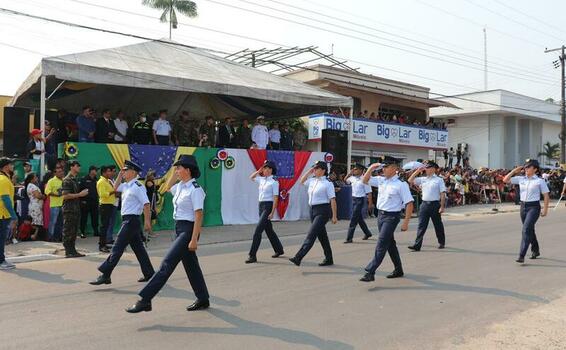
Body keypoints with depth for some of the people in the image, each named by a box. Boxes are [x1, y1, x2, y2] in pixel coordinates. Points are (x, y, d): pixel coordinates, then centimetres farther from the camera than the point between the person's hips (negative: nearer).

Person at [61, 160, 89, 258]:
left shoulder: (76, 179, 17)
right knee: (68, 231, -3)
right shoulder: (67, 180, -10)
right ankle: (68, 251, 1)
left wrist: (83, 193, 14)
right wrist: (79, 194, -17)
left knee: (74, 231, 11)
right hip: (69, 209, -9)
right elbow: (65, 195, -18)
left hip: (76, 208, 9)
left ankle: (72, 250, 17)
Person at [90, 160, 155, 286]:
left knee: (117, 247, -8)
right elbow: (115, 188, 30)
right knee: (138, 248, 14)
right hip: (128, 220, 10)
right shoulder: (127, 185, 14)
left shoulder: (137, 186, -14)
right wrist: (120, 174, 17)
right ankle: (149, 273, 22)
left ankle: (105, 275, -5)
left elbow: (146, 204, -20)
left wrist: (147, 221, -23)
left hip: (131, 220, -10)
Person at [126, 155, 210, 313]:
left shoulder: (195, 190, -15)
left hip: (188, 229, -9)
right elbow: (168, 187, 33)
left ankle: (145, 300, -8)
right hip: (179, 228, 9)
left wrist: (194, 239, -22)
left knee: (167, 264, -10)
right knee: (191, 265, 15)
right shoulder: (181, 186, 10)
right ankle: (203, 299, 27)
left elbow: (199, 216, -19)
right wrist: (175, 174, 17)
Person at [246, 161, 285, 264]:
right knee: (268, 230, 17)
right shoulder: (262, 179, 10)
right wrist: (259, 171, 10)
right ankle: (279, 250, 34)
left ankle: (252, 256, -9)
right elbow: (251, 177, 28)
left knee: (258, 230, -13)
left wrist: (272, 212, -18)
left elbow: (276, 198, -14)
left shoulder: (274, 182, -11)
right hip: (261, 205, 8)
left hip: (268, 206, -8)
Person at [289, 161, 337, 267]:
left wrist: (334, 216, -14)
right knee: (321, 235, 14)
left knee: (311, 234, -13)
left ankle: (298, 257, -18)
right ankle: (328, 259, 25)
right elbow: (302, 181, 26)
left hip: (323, 211, -8)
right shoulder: (312, 181, 10)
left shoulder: (327, 183, -9)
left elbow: (333, 200, -11)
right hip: (313, 210, 8)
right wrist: (309, 171, 12)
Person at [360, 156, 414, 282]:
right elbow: (365, 180, 15)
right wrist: (371, 168, 0)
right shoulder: (381, 180, 5)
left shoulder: (401, 184, -14)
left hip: (391, 216, -8)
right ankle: (398, 270, 34)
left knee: (381, 244, -11)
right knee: (390, 243, 18)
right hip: (381, 214, 8)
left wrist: (406, 222, -16)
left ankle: (370, 272, -11)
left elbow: (409, 203, -14)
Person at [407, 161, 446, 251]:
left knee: (438, 225, 12)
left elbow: (442, 194, -7)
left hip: (435, 204, -3)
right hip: (424, 204, 3)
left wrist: (442, 207, -12)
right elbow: (410, 180, 7)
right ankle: (417, 245, -3)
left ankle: (441, 243, 30)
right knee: (421, 225, -1)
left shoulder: (439, 180, -4)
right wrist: (417, 171, 1)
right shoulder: (422, 179, 9)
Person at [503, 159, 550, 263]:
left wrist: (545, 209, -8)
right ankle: (535, 251, 39)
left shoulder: (539, 181, -5)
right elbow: (505, 180, 7)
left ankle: (521, 256, -16)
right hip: (523, 206, 6)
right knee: (530, 230, 18)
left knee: (526, 230, -16)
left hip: (534, 207, -5)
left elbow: (546, 196, -2)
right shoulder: (520, 179, 6)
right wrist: (514, 171, 1)